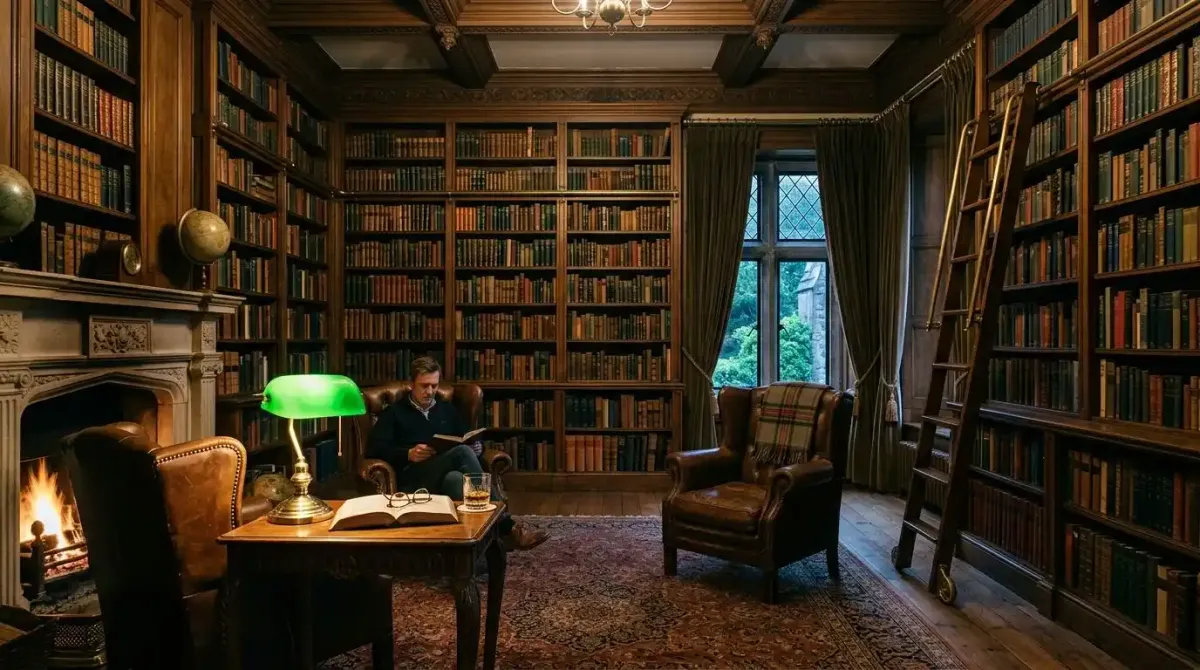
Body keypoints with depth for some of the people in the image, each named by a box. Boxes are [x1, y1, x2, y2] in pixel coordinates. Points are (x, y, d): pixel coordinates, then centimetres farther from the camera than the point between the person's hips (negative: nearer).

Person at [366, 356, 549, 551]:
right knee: (461, 452, -33)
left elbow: (470, 442, 23)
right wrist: (408, 454, -15)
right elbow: (374, 448, 3)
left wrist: (477, 447, -2)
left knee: (455, 479, -38)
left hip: (447, 475, 4)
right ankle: (506, 527, -39)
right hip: (413, 477, -3)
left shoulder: (448, 410, 26)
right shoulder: (394, 412, 16)